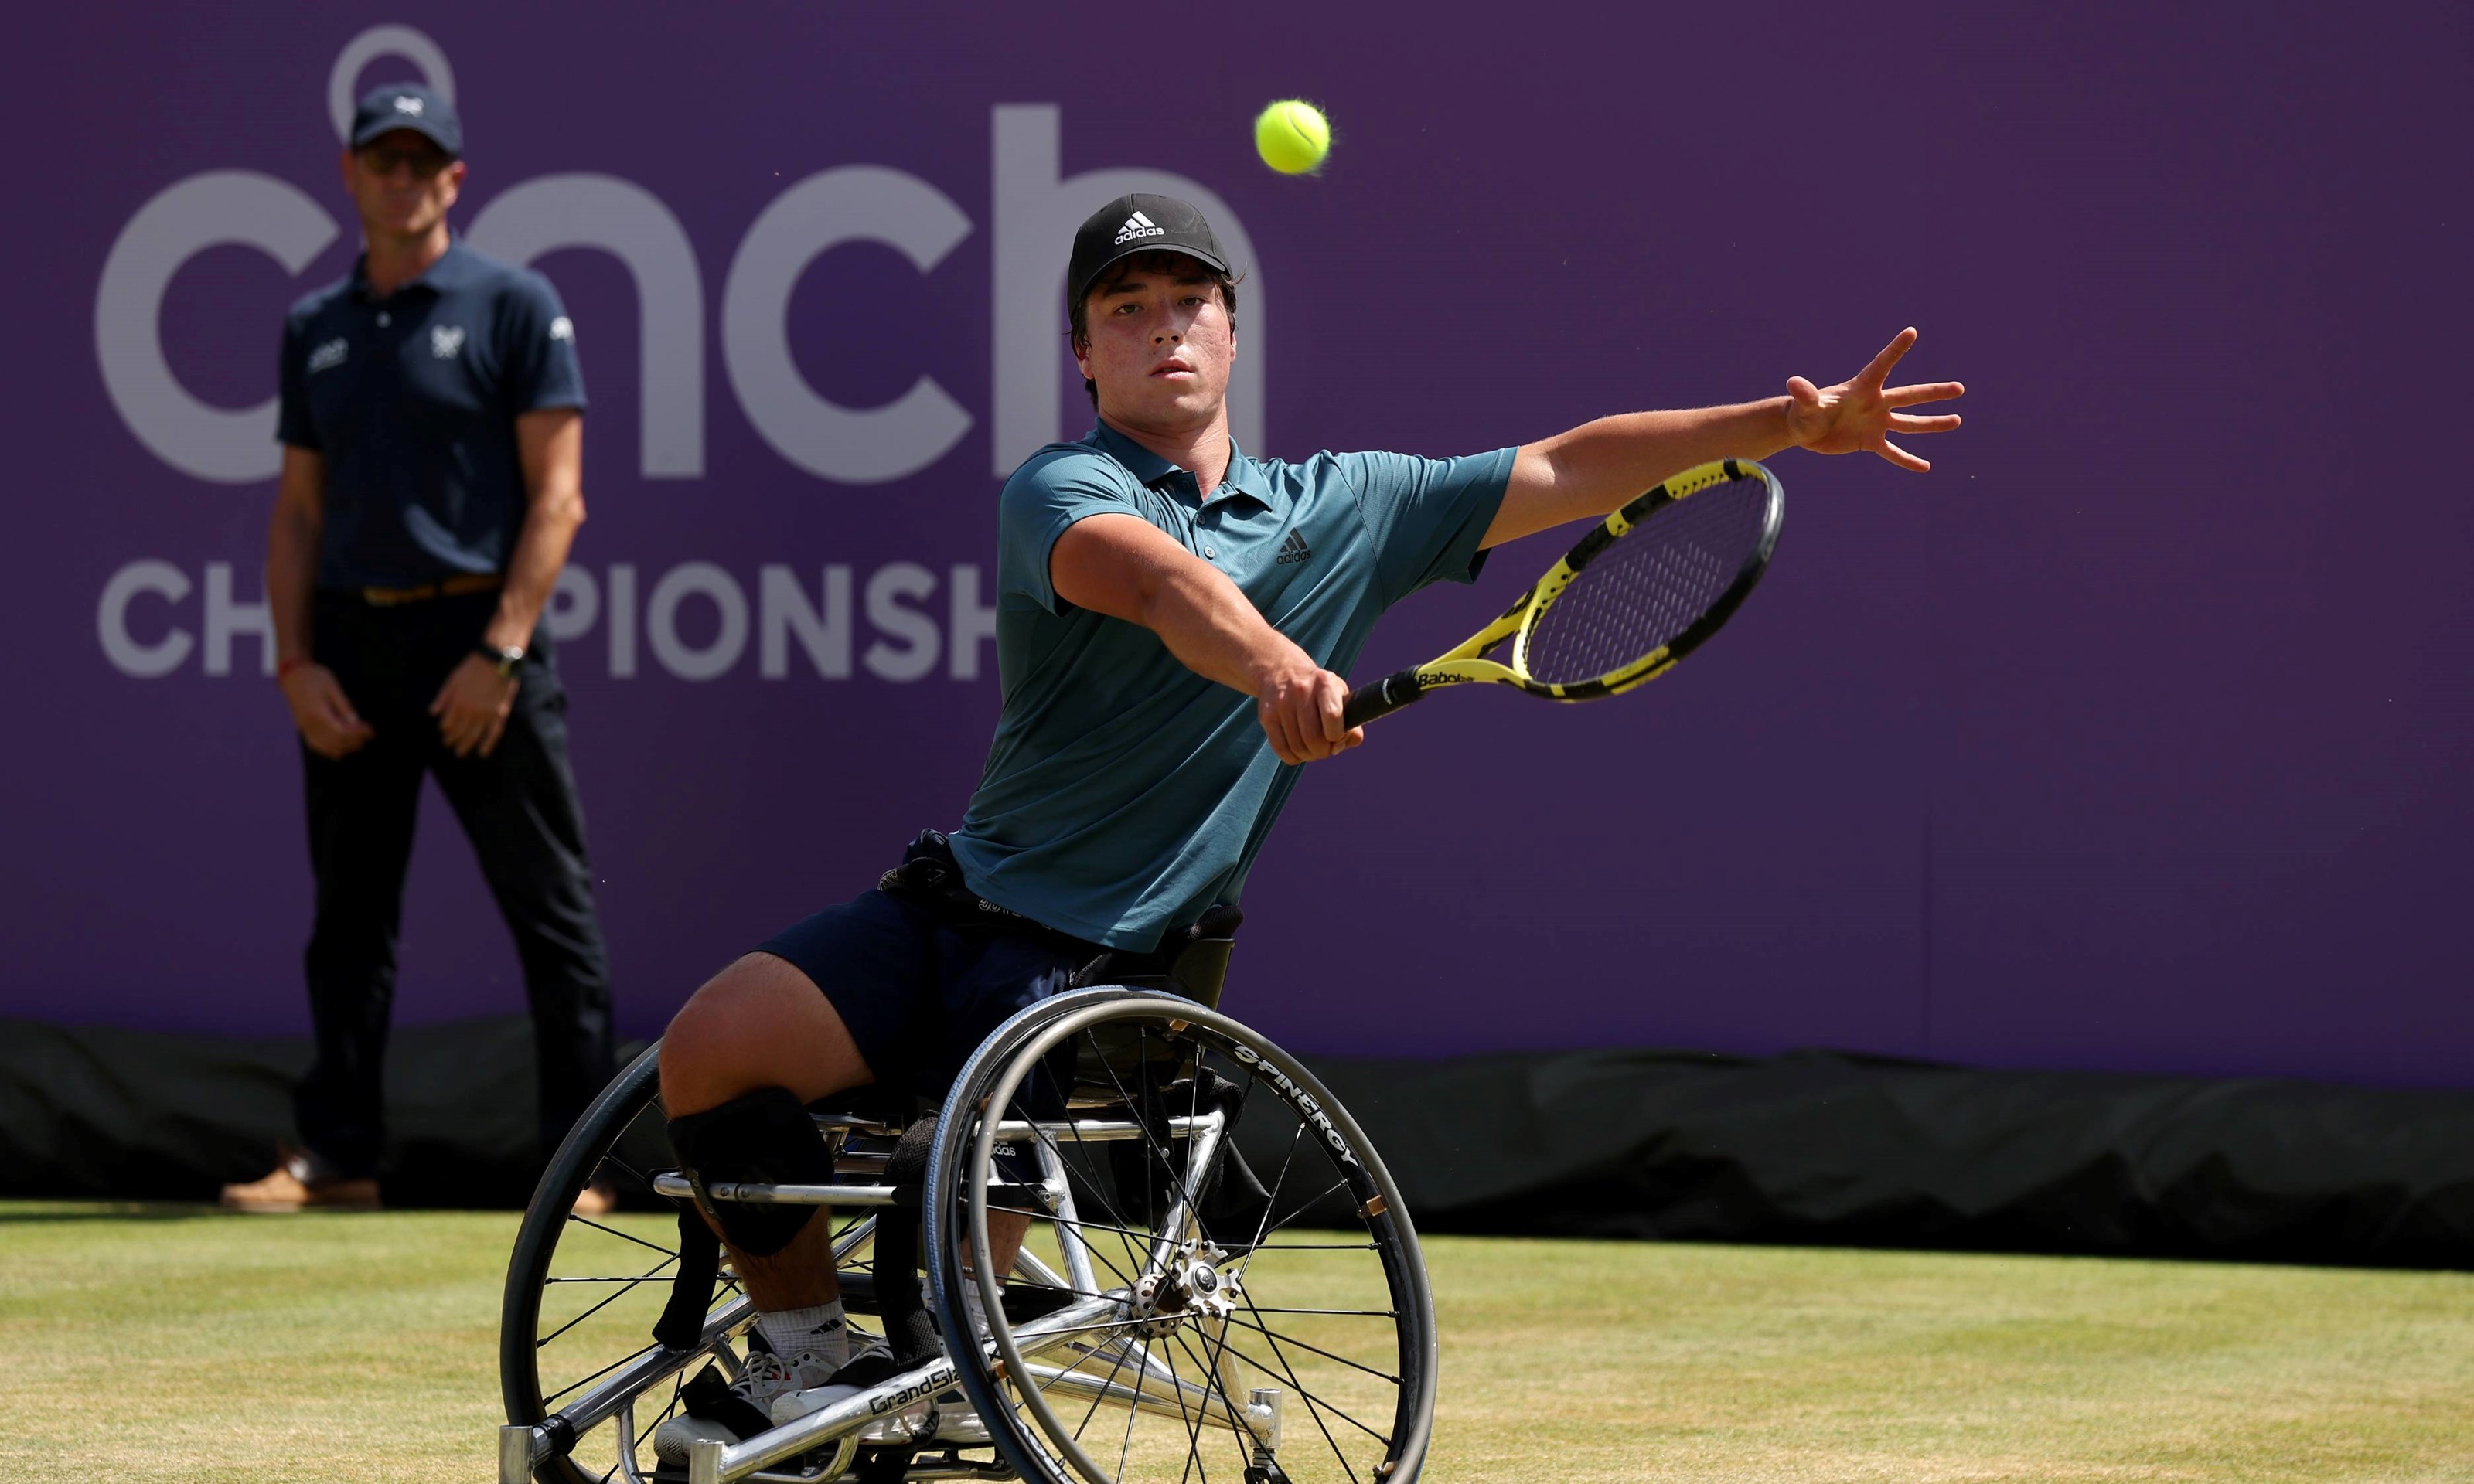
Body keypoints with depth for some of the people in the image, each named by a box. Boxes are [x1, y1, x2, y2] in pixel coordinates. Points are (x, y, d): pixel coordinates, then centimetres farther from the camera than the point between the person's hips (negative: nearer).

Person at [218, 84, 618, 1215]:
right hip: (350, 644, 5)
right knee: (350, 910, 8)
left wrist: (500, 653, -15)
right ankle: (337, 1154, 14)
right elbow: (298, 510, 16)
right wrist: (296, 664, 3)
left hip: (477, 633, -5)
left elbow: (556, 495, -6)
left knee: (549, 908, -4)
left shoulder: (514, 307, 0)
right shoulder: (315, 327, 15)